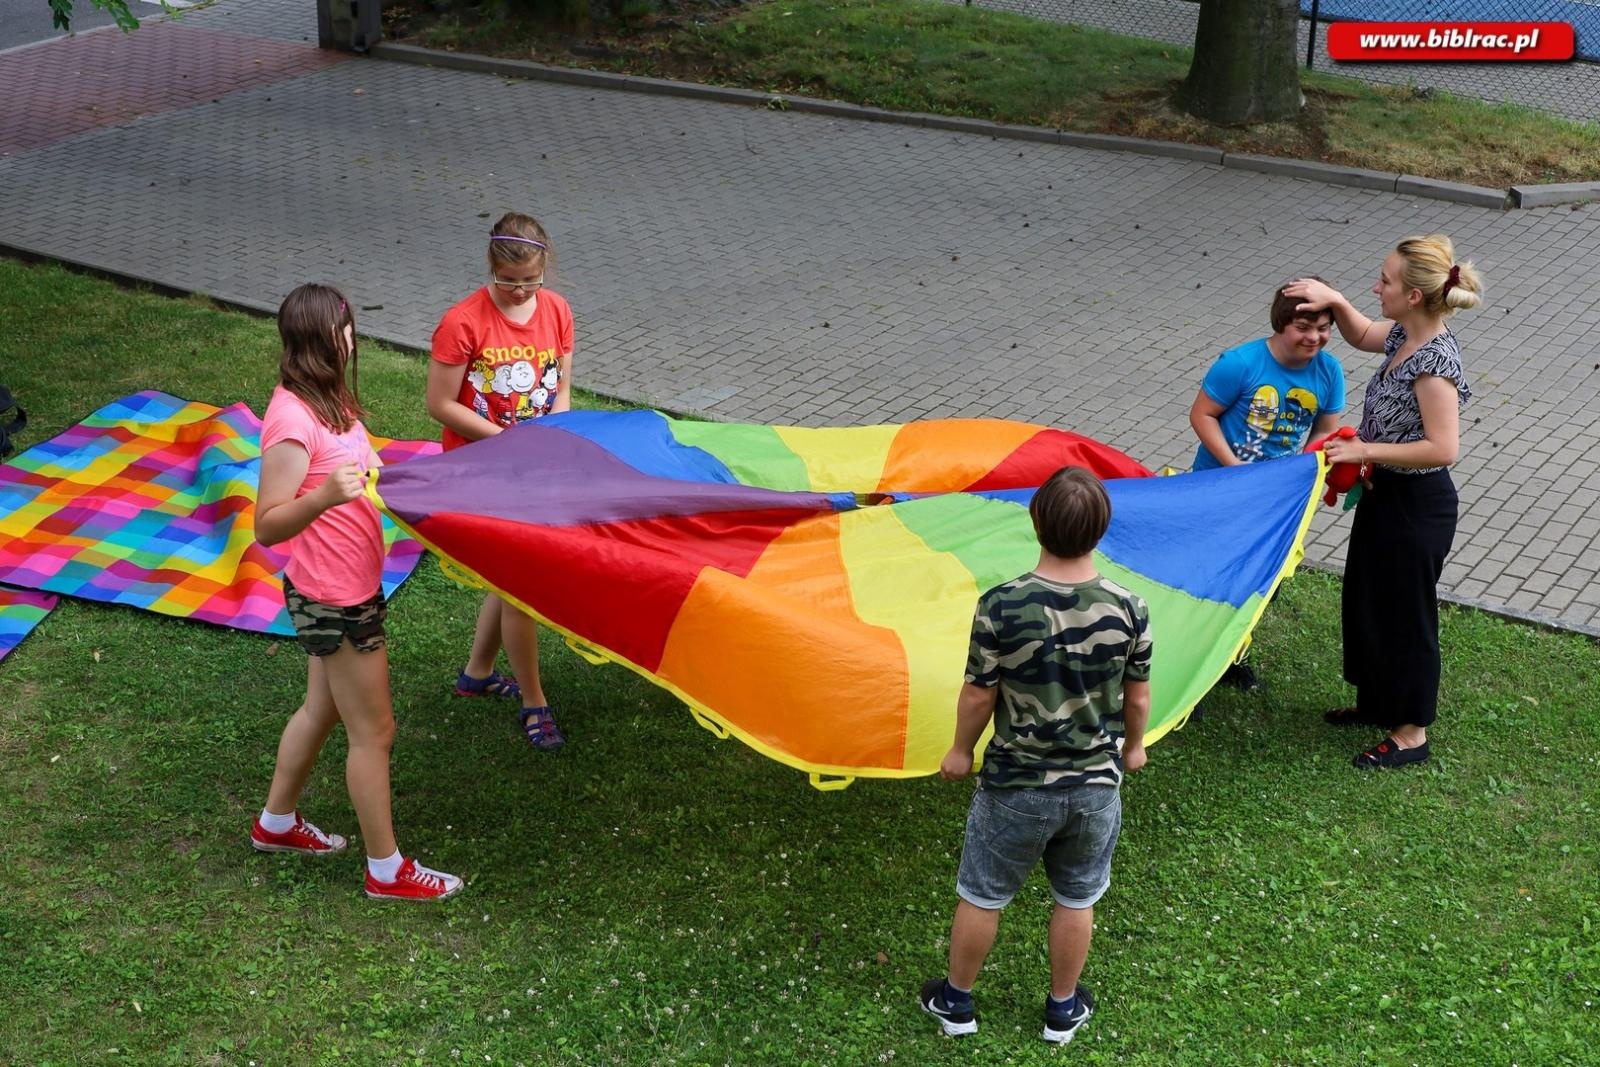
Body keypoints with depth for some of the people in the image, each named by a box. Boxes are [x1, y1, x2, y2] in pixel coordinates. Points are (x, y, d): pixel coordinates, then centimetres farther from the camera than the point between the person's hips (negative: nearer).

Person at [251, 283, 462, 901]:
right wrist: (325, 495, -43)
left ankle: (276, 823, 43)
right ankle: (387, 871, 15)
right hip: (333, 600, -10)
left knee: (322, 709, 25)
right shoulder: (292, 421, -26)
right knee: (373, 731, 2)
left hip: (348, 587, 10)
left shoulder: (327, 401, 4)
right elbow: (266, 527, -28)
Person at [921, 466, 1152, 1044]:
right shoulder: (1129, 608, -15)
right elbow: (1137, 699, -2)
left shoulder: (1001, 606, -23)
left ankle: (956, 1001, 38)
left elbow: (979, 695, -12)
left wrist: (961, 750, 7)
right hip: (1095, 784, 2)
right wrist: (1133, 746, 19)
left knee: (980, 896, 19)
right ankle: (1063, 1009, 40)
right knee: (1076, 900, 23)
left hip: (1015, 785, -2)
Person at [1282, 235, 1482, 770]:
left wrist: (1365, 450, -26)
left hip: (1416, 508, -9)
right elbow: (1361, 335, 19)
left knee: (1405, 617, 6)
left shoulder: (1434, 362, -28)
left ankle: (1410, 734, 23)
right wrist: (1335, 301, -1)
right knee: (1365, 602, 23)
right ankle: (1376, 701, 43)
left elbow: (1443, 447, -31)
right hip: (1385, 495, 9)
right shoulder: (1405, 335, -2)